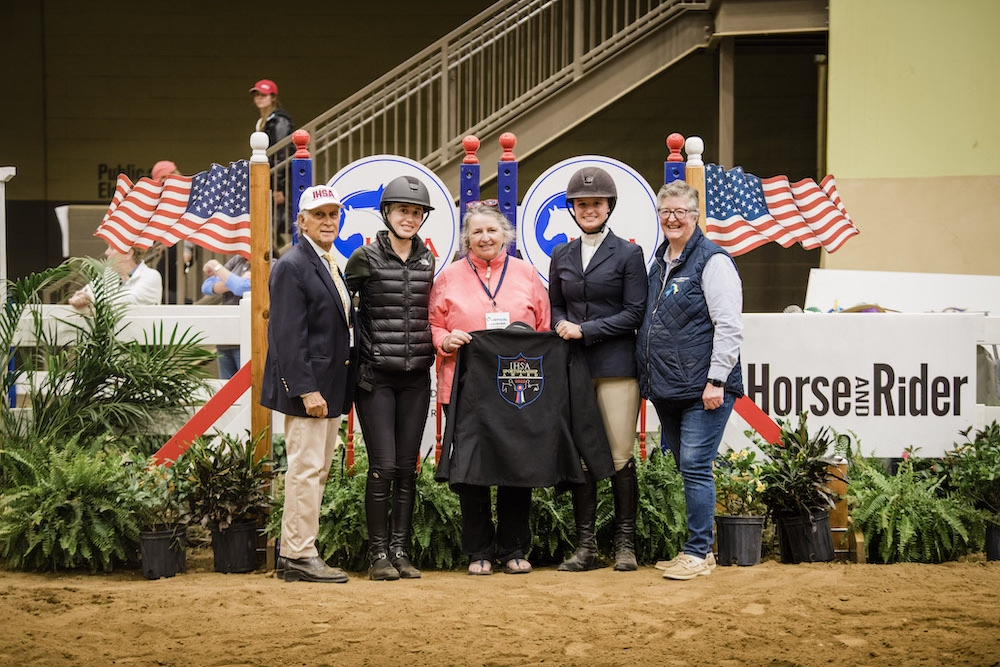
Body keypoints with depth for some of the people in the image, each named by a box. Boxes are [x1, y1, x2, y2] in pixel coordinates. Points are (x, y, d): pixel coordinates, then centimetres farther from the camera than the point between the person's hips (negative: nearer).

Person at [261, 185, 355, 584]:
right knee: (306, 469, -8)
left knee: (317, 471, 11)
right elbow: (288, 336, -18)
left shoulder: (329, 266, 17)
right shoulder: (292, 266, -11)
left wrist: (342, 391, 15)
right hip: (306, 387, -10)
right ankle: (298, 556, -4)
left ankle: (296, 554, 16)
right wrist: (307, 390, -23)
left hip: (328, 387, 10)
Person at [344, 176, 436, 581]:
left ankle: (401, 552, 12)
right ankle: (378, 554, 2)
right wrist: (361, 351, -2)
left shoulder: (427, 260, 9)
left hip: (416, 377, 4)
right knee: (383, 466, -7)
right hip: (376, 377, -4)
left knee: (408, 467, 6)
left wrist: (432, 350, 12)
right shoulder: (365, 258, -4)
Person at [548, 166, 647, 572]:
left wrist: (585, 330, -11)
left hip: (616, 368, -4)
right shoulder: (561, 256, 14)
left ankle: (625, 544, 6)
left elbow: (634, 314, -4)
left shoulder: (628, 254, 1)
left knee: (620, 457, -3)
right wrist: (562, 326, -3)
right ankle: (585, 546, 8)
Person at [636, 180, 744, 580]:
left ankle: (699, 552, -3)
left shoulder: (712, 261, -8)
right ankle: (688, 547, 18)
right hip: (666, 388, 8)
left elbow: (729, 325, -13)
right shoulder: (659, 262, 17)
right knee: (676, 467, 11)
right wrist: (650, 379, 20)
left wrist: (716, 380, -17)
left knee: (695, 467, -9)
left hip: (703, 388, -8)